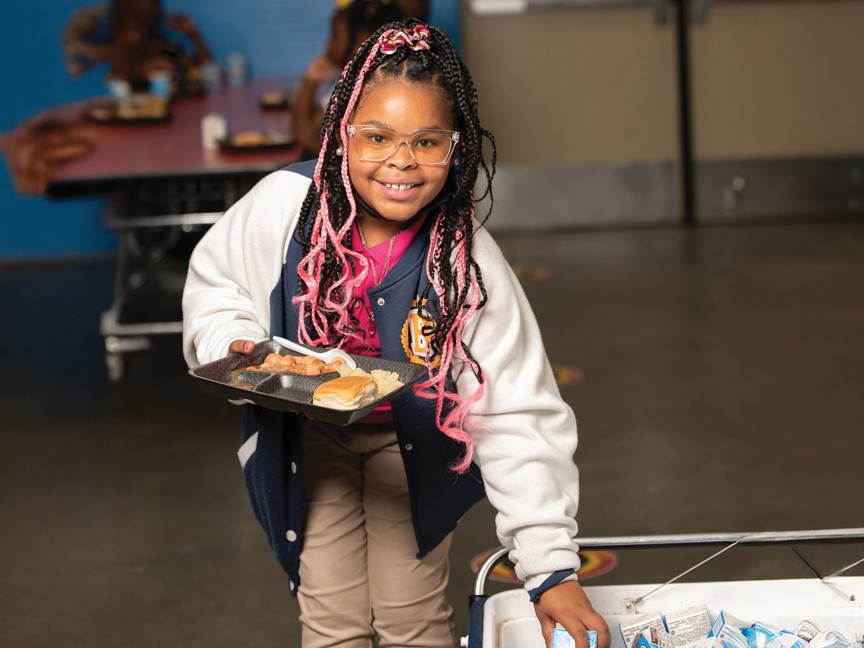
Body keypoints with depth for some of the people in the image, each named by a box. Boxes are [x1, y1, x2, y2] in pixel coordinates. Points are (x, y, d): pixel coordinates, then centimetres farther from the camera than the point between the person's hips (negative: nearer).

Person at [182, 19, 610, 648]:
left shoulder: (468, 262, -28)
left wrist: (552, 566, -30)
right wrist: (232, 346, -25)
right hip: (307, 430, 1)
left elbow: (518, 418, -27)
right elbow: (216, 283, -3)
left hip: (411, 440, -1)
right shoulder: (284, 205, -25)